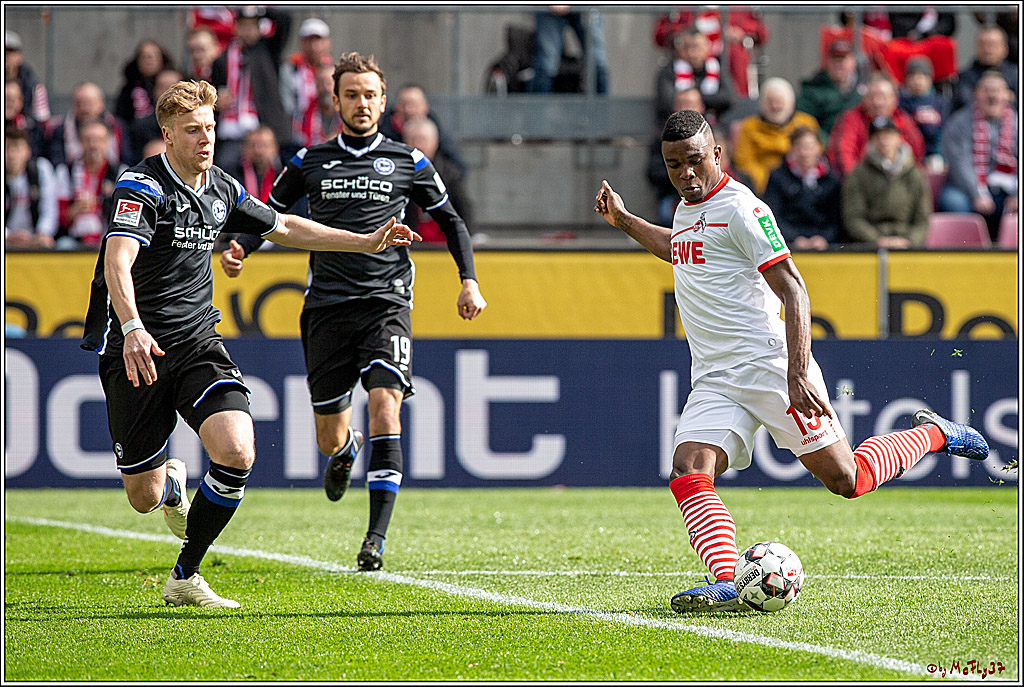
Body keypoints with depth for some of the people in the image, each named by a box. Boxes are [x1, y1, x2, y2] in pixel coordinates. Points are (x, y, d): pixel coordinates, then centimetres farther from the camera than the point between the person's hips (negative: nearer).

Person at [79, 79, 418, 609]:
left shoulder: (222, 190, 9)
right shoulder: (142, 186, -14)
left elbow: (283, 227, 25)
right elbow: (117, 260, -30)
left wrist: (368, 241, 24)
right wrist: (132, 329, -46)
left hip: (197, 345, 5)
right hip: (137, 350, -5)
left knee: (237, 453, -21)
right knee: (144, 496, 0)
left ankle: (185, 578, -5)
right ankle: (172, 482, 41)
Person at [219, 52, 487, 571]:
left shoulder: (408, 163, 8)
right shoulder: (310, 163, 9)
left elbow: (449, 220, 19)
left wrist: (469, 281, 8)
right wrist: (239, 249, -4)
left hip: (386, 302, -1)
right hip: (326, 308, 1)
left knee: (385, 406, -22)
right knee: (330, 439, 4)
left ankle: (376, 537, -23)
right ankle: (346, 450, 45)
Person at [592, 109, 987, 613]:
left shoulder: (740, 207, -12)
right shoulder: (686, 209, 14)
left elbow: (793, 292, -16)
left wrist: (797, 374, -25)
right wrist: (622, 220, 37)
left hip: (769, 364, -7)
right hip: (714, 380, 7)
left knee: (846, 481, -1)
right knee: (688, 473, -18)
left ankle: (931, 434, 23)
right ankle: (727, 584, -29)